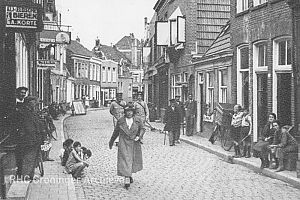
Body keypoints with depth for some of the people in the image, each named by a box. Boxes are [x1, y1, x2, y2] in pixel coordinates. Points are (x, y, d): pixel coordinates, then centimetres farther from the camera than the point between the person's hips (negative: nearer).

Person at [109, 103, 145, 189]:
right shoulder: (120, 121, 1)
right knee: (125, 160, -10)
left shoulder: (138, 120, 3)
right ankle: (127, 179, -9)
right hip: (124, 144, -2)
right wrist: (111, 142, 18)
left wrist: (139, 136, -15)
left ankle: (129, 175, 37)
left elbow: (142, 129, 4)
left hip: (135, 144, 2)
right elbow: (116, 132, 10)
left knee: (134, 161, 13)